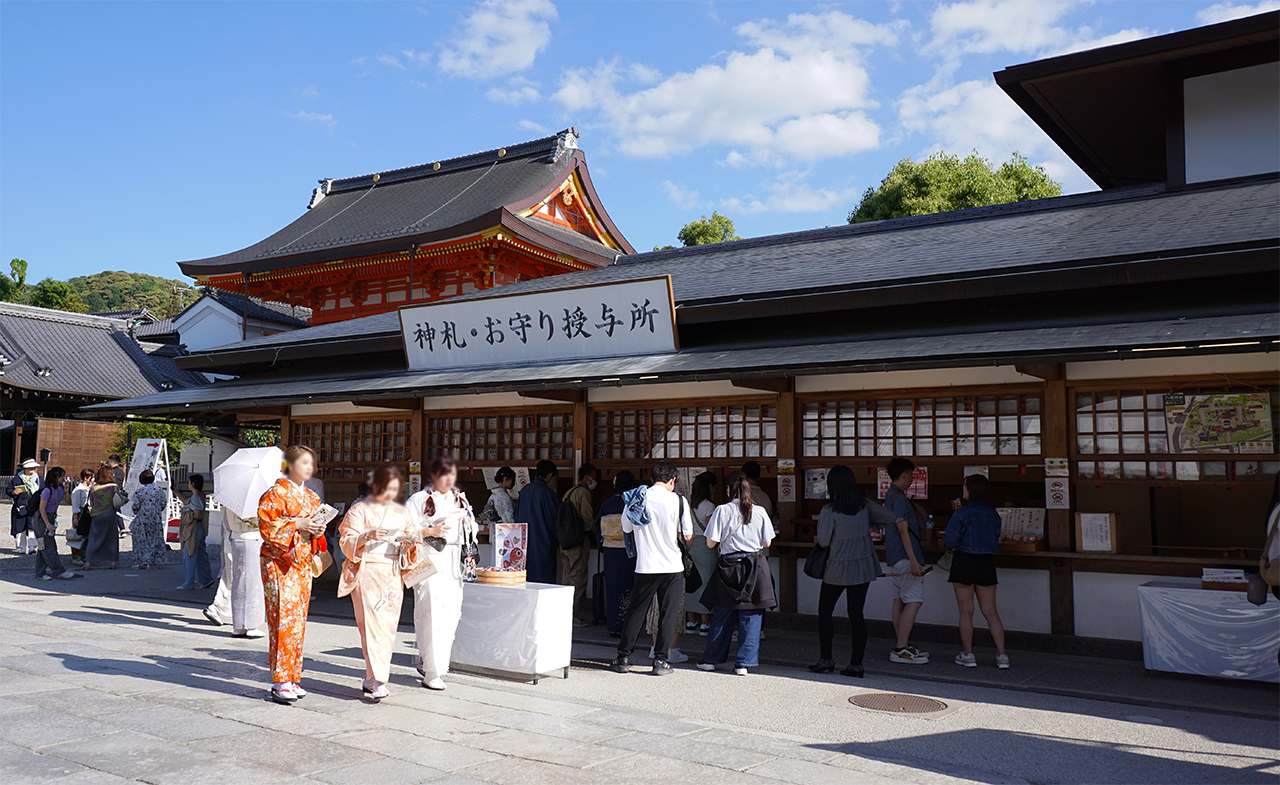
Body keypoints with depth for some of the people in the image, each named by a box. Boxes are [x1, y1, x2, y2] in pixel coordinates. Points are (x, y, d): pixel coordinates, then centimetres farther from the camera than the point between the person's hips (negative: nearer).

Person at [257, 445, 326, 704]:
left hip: (302, 563, 7)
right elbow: (266, 526, -12)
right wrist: (297, 524, -18)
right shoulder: (276, 493, -7)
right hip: (278, 562, -7)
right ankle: (280, 683, -5)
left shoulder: (311, 497, 14)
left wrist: (318, 529, 1)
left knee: (299, 619, 8)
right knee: (285, 618, -10)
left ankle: (292, 678, 14)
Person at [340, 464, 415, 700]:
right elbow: (347, 542, -4)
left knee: (388, 626, 4)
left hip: (394, 573, 5)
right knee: (373, 623, -12)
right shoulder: (360, 510, 2)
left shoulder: (402, 512, 16)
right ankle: (377, 680, -13)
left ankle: (370, 679, 15)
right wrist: (368, 536, -21)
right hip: (368, 572, -5)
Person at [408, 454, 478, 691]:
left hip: (453, 564, 6)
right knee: (432, 614, -9)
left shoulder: (460, 499, 17)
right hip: (429, 562, -5)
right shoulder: (419, 500, 0)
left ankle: (427, 661, 20)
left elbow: (472, 531, 23)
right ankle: (431, 673, -1)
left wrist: (468, 522, 3)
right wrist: (430, 532, -18)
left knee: (451, 614, 3)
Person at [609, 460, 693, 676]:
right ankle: (660, 660, 7)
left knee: (636, 612, 11)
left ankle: (623, 658, 16)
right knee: (668, 614, 7)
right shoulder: (678, 501, -6)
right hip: (672, 567, -2)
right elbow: (688, 536, -1)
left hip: (645, 567, 2)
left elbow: (626, 528, 13)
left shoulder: (636, 499, 0)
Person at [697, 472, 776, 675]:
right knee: (751, 616, 6)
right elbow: (767, 543, 5)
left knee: (722, 615, 11)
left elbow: (711, 543, -6)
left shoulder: (722, 510, -6)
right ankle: (743, 663, 6)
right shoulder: (760, 511, -2)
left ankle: (711, 659, 20)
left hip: (728, 566, 0)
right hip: (755, 566, 0)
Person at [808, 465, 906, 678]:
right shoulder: (865, 506, -1)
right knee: (856, 614, 8)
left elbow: (823, 541, -9)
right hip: (863, 566, 4)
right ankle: (856, 664, 8)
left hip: (838, 568, -4)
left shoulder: (829, 510, -13)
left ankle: (826, 659, 14)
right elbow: (894, 519, 5)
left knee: (825, 611, 11)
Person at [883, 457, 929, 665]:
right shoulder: (899, 498, -14)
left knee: (899, 601, 11)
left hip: (894, 557, 10)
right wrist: (913, 561, -22)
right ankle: (900, 649, -12)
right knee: (914, 601, -11)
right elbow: (903, 530, -20)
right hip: (905, 557, -10)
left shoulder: (890, 496, 17)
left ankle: (903, 646, 16)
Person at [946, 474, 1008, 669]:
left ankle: (968, 655, 9)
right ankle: (1002, 655, 7)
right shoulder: (993, 514, 4)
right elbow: (996, 538, 13)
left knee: (966, 611, 5)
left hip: (964, 562, -5)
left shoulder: (961, 514, -14)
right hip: (987, 563, 5)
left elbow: (950, 540, -13)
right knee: (990, 611, 9)